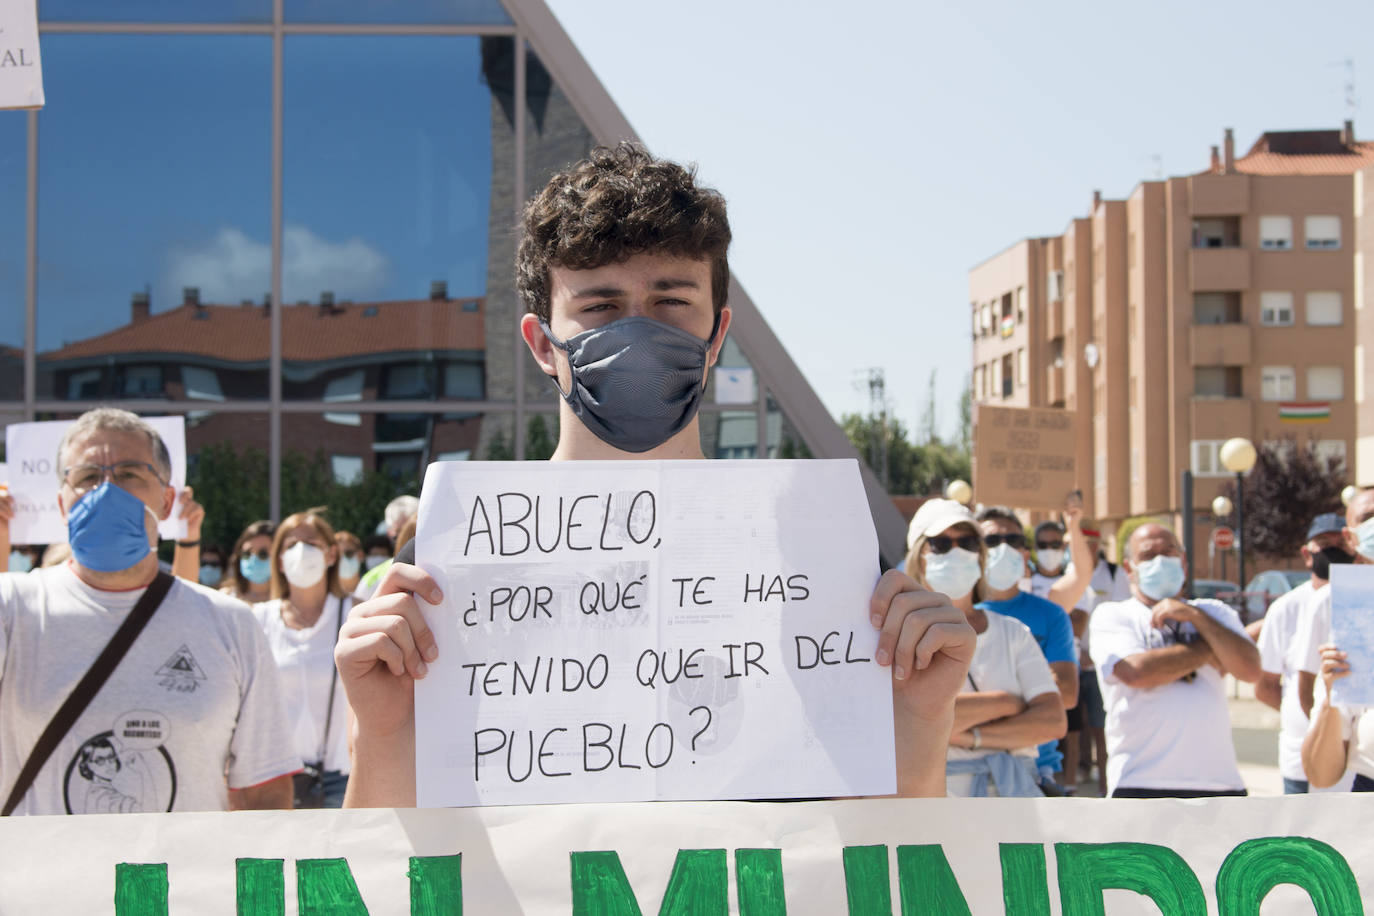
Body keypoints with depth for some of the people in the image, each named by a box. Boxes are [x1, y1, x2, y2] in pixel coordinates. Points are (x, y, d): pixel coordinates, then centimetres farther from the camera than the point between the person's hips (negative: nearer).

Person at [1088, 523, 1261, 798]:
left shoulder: (1214, 612, 18)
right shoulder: (1111, 615, 6)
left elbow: (1250, 669, 2)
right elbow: (1136, 672, -13)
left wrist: (1194, 615, -5)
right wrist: (1208, 650, -1)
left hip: (1219, 781, 4)